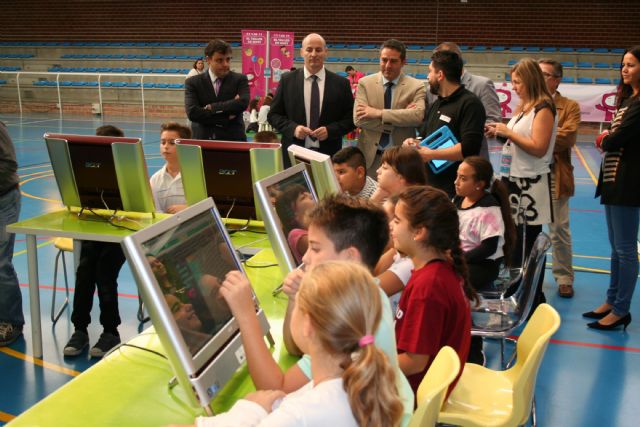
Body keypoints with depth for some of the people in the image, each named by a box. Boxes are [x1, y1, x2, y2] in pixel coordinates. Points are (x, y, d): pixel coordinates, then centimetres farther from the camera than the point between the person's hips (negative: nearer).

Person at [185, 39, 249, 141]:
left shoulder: (240, 79, 6)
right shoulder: (193, 82, 4)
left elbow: (243, 103, -13)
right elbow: (192, 113, -10)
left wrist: (212, 107, -12)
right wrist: (226, 117, -12)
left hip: (233, 140, 0)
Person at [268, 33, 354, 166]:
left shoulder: (341, 83, 3)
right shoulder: (287, 80, 4)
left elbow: (351, 118, 5)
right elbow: (273, 114, 6)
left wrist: (330, 130, -12)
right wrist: (293, 128, -12)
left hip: (329, 155, 0)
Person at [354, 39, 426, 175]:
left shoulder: (416, 86, -1)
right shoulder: (365, 83, 2)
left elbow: (418, 115, -19)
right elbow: (358, 118, -10)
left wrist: (379, 113, -20)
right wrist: (401, 115, -17)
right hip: (370, 155, 1)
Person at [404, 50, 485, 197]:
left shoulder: (470, 103, -9)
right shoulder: (434, 106, 20)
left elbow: (469, 148, -20)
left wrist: (430, 154, -15)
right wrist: (413, 143, 5)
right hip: (428, 185, 8)